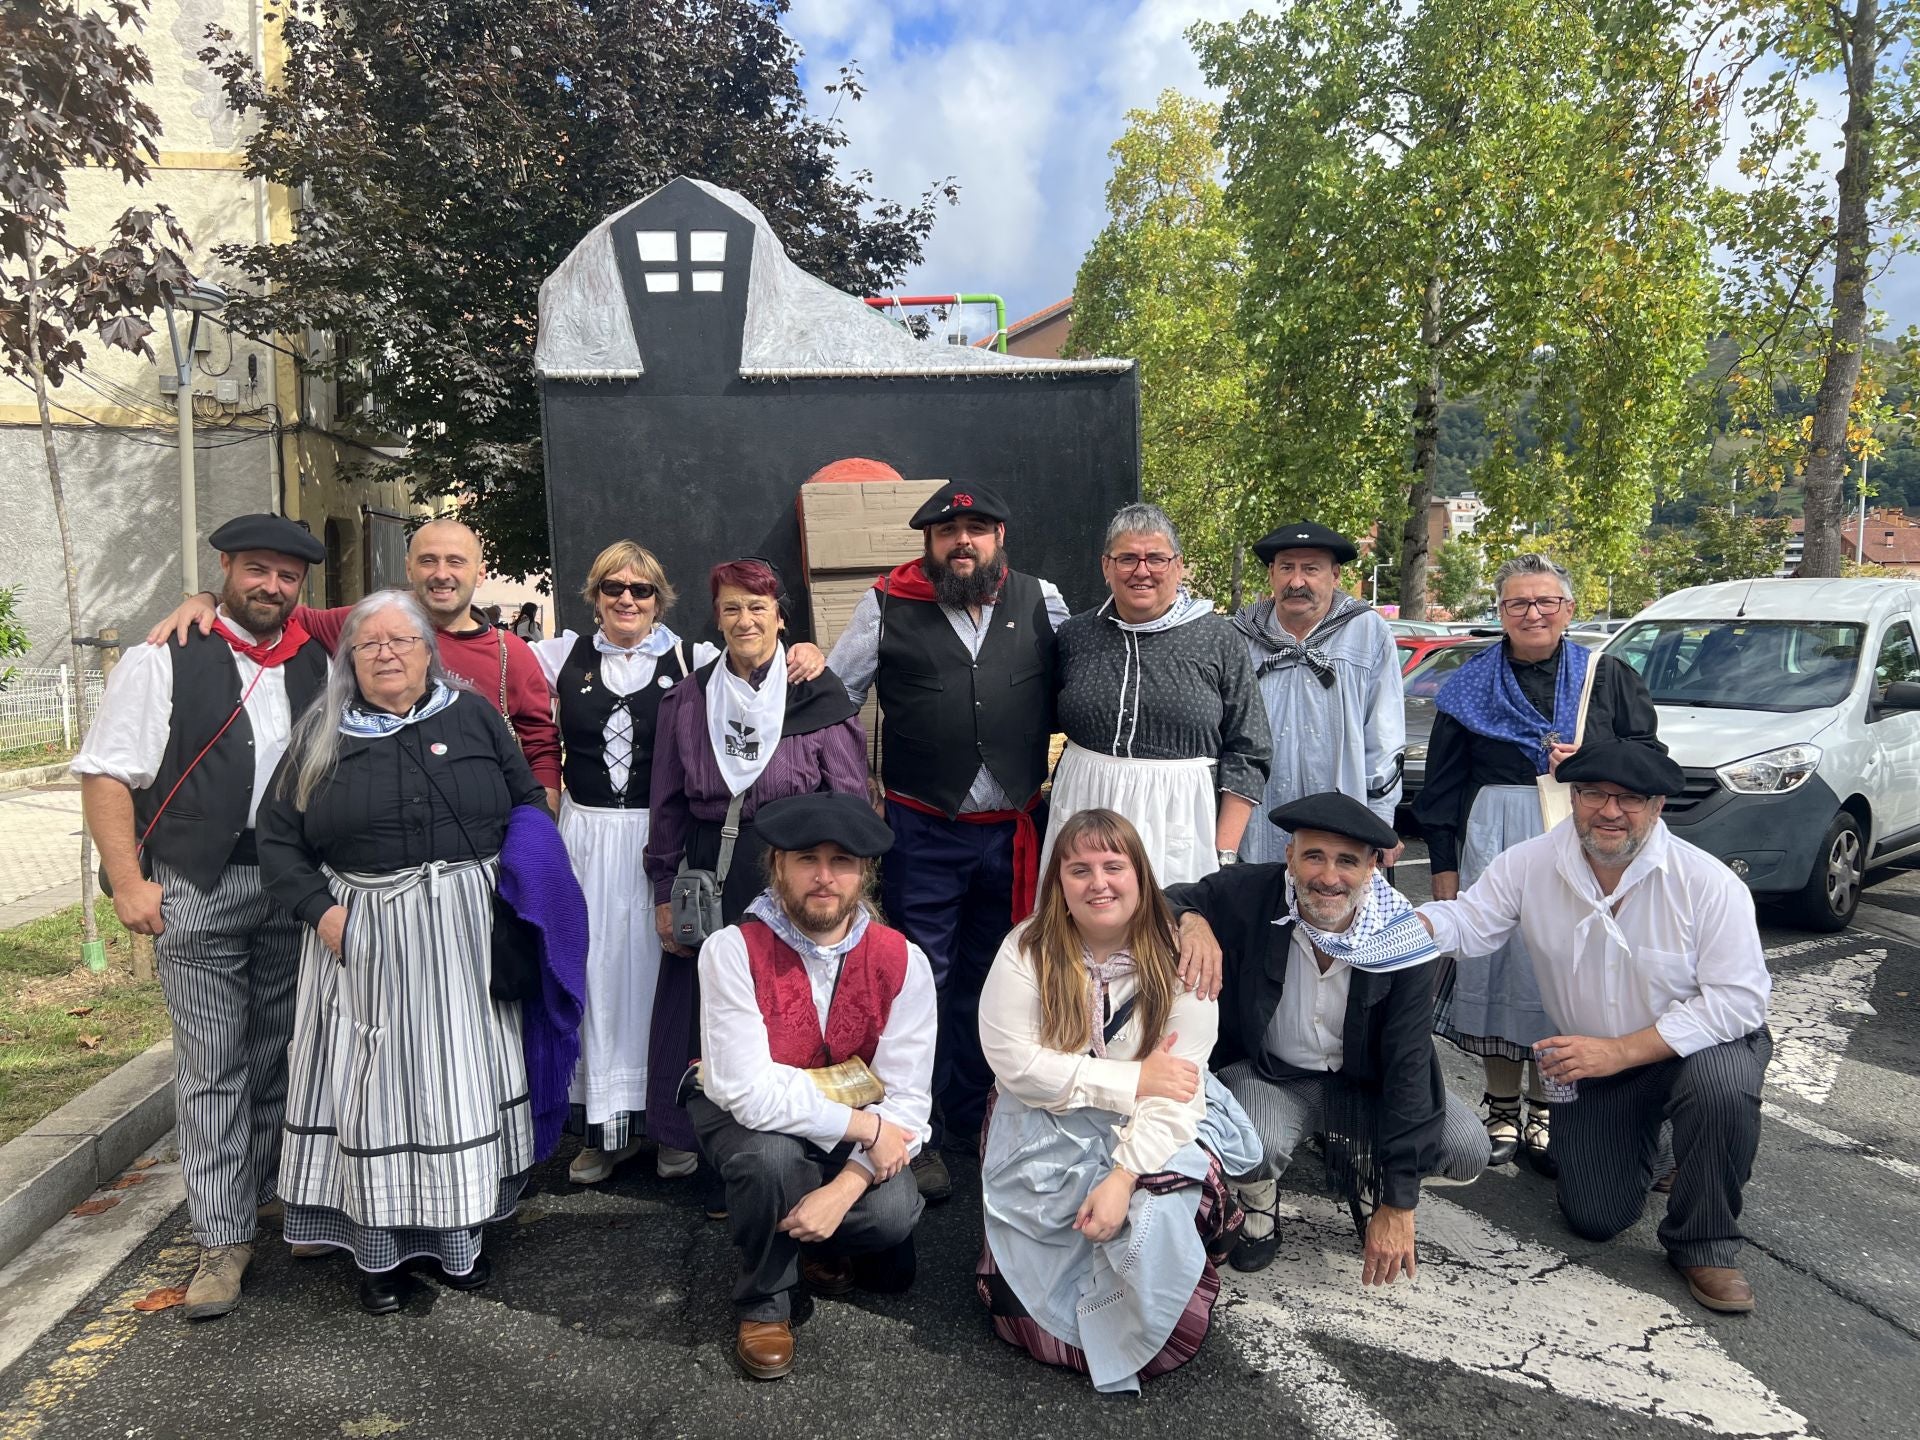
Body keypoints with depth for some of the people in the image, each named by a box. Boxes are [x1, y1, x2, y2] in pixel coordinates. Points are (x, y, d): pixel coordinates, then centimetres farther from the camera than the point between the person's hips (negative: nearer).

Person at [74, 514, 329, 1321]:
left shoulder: (319, 669, 8)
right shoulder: (164, 663, -2)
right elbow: (106, 773, -4)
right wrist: (128, 883, -10)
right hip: (197, 891, -3)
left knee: (281, 1055, 13)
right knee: (211, 1067, 1)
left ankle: (273, 1192, 33)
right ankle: (224, 1240, 11)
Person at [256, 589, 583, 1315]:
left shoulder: (475, 717, 5)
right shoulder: (322, 734, 5)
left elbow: (530, 809, 7)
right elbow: (277, 838, 5)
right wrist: (320, 909, -8)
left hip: (464, 936, 1)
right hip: (363, 938, 0)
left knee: (461, 1078, 7)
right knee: (375, 1084, 4)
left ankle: (460, 1236, 21)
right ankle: (376, 1248, 17)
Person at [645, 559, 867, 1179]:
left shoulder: (821, 697, -3)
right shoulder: (687, 699, 7)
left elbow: (850, 803, -2)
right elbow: (668, 806, 11)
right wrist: (664, 892, 8)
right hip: (711, 878, 3)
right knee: (701, 1006, 6)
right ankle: (686, 1141, 25)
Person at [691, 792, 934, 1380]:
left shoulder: (902, 961, -15)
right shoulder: (733, 951, -23)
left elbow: (907, 1098, -16)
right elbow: (750, 1091, -28)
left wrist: (847, 1185, -29)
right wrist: (862, 1125, -27)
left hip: (856, 1122, 3)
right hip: (749, 1117, -2)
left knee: (894, 1213, -23)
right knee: (772, 1158, -35)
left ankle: (821, 1249, 16)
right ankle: (766, 1303, -3)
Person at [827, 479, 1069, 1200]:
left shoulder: (1040, 601, 2)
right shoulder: (888, 605, -2)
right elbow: (832, 697, 5)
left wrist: (1055, 774, 4)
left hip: (1013, 832, 2)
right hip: (922, 835, -2)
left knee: (990, 979, 16)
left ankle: (975, 1114, 33)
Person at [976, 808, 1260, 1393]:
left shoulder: (1178, 959, -9)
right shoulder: (1027, 950, -7)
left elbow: (1178, 1090, -15)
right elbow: (1011, 1060, -16)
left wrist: (1124, 1176, -27)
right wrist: (1131, 1080, -19)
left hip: (1150, 1131, 1)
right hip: (1047, 1131, 0)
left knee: (1157, 1210, -29)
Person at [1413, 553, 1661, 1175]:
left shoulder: (1606, 677, 9)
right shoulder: (1470, 685, 9)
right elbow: (1442, 784, 8)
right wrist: (1444, 867, 4)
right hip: (1492, 839, 1)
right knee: (1494, 963, 1)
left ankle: (1545, 1111, 15)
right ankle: (1502, 1107, 15)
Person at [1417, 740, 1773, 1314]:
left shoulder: (1709, 883, -23)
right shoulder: (1529, 865, -14)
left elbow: (1737, 998, -25)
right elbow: (1467, 921, -11)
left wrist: (1619, 1051, -31)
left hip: (1699, 1045, -2)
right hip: (1590, 1062, 3)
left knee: (1720, 1086, -38)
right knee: (1595, 1220, 2)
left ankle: (1703, 1248, -12)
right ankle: (1644, 1143, 38)